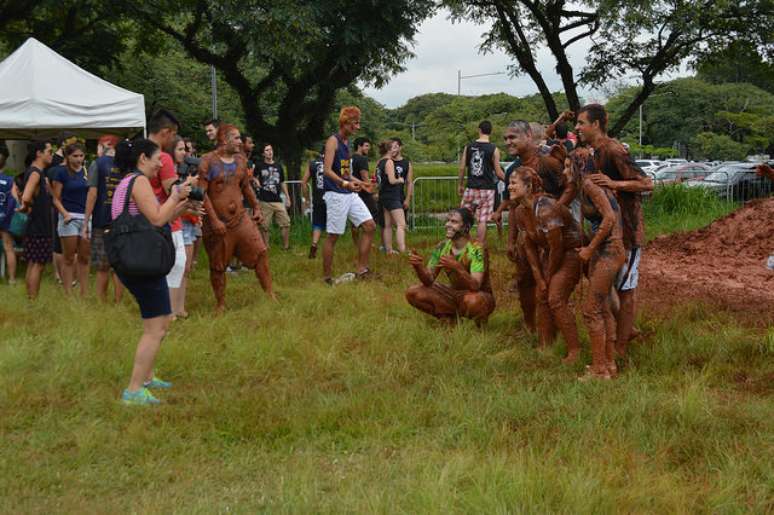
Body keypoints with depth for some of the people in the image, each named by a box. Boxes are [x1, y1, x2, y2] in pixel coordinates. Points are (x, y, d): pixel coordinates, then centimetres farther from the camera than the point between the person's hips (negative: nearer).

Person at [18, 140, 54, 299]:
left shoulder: (39, 172, 14)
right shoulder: (35, 173, -17)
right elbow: (26, 198, -32)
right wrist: (27, 207, -14)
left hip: (40, 227, 10)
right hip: (37, 227, -10)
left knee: (33, 264, 13)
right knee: (37, 265, -6)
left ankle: (30, 300, 18)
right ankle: (33, 300, -3)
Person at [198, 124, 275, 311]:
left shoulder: (241, 160, 7)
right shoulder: (208, 161, -11)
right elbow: (202, 192, -16)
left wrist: (256, 208, 21)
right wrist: (214, 220, -20)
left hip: (241, 218, 5)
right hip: (218, 222, -5)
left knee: (260, 252, -5)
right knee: (218, 266, 5)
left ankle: (270, 294, 3)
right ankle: (220, 304, 18)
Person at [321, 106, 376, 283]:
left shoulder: (347, 142, 15)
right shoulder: (333, 141, -10)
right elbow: (327, 170, -20)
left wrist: (360, 183, 23)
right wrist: (345, 183, -32)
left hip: (350, 194, 9)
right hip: (336, 194, -9)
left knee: (369, 226, 2)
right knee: (333, 236, -3)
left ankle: (361, 270, 6)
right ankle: (327, 276, 6)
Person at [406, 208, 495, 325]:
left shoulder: (476, 249, -22)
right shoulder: (442, 247, -5)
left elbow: (475, 286, -34)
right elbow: (429, 281, -5)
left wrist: (457, 267, -50)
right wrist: (418, 267, -27)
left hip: (481, 297, -5)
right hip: (455, 294, 5)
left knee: (473, 300, -42)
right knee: (412, 293, -11)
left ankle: (481, 323, -6)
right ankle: (450, 318, 5)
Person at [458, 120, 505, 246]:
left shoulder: (468, 147, 3)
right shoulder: (494, 149, -5)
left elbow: (462, 168, 5)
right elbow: (498, 172, -4)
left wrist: (461, 185, 17)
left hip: (471, 188, 2)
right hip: (486, 188, -2)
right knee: (482, 220, 0)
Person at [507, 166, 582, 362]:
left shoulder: (546, 209, -30)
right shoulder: (520, 212, -3)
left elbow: (556, 247, -24)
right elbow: (530, 246, 5)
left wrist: (549, 277, -12)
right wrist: (539, 278, 0)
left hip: (571, 252, -8)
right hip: (551, 254, 9)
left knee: (556, 299, -15)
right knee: (542, 298, 6)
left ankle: (575, 351, -7)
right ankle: (545, 347, 17)